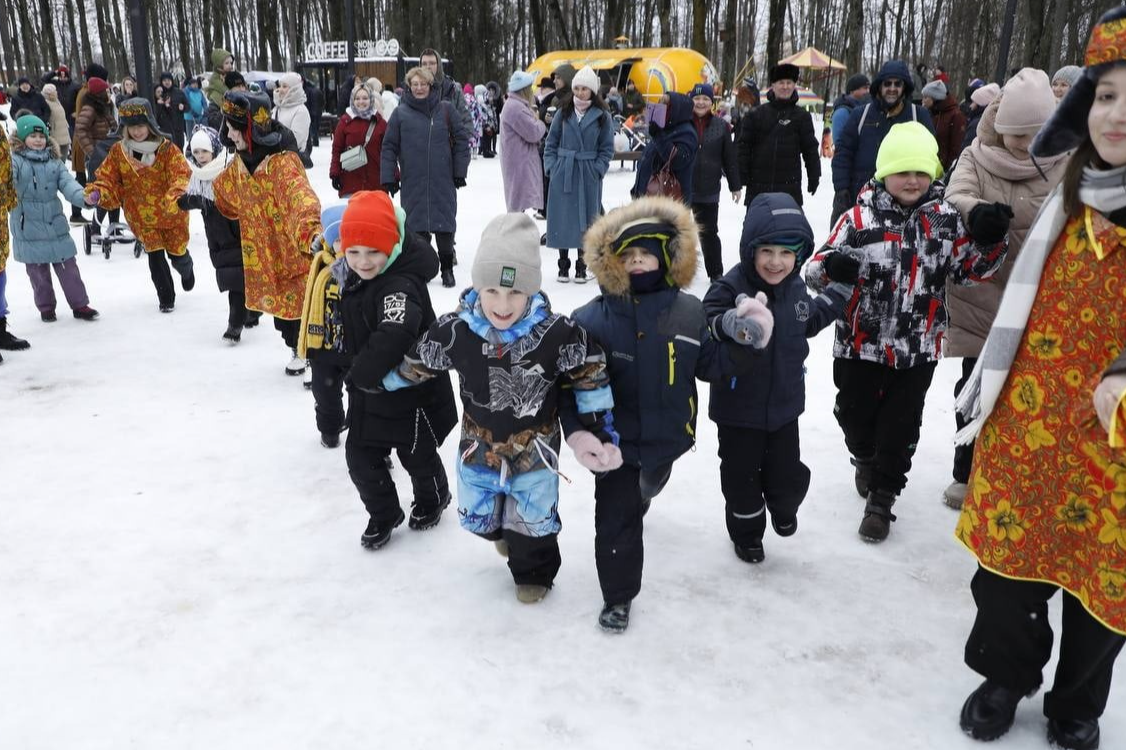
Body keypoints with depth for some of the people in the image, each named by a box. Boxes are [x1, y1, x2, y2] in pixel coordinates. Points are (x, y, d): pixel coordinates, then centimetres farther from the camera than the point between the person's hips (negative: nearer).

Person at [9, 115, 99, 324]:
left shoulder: (54, 161, 6)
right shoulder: (14, 161, -6)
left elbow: (67, 183, -3)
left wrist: (82, 196, -23)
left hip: (55, 223, 3)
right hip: (28, 227, -3)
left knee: (67, 266, 8)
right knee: (37, 269, 9)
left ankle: (79, 304, 18)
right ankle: (46, 307, 24)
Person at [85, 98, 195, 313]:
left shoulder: (166, 148, -14)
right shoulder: (118, 151, -6)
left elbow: (181, 174, -25)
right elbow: (107, 178, -1)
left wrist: (178, 195, -45)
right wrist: (97, 193, -23)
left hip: (171, 214, -1)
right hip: (142, 217, 1)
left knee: (177, 255, 12)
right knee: (155, 256, -1)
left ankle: (186, 270, 51)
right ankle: (166, 298, 18)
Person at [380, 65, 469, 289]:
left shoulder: (446, 109, 3)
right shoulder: (400, 113, 3)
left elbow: (461, 140, 6)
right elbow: (389, 147, 5)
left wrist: (460, 171, 2)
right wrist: (388, 178, -1)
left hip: (443, 180, 0)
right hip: (413, 182, 0)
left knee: (445, 224, 3)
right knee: (417, 224, 4)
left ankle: (447, 269, 17)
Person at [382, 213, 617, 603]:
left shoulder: (559, 334, -29)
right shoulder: (454, 331, -24)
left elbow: (591, 379, -12)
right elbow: (412, 368, -5)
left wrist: (600, 434, -9)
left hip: (536, 450, -2)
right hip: (478, 449, 2)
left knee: (533, 523, 19)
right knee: (477, 519, 24)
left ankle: (533, 572, 54)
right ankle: (504, 531, 62)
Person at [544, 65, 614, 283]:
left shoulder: (602, 116, 1)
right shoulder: (563, 112, 6)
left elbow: (607, 148, 3)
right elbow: (551, 143, 9)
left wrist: (598, 170, -8)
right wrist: (551, 167, -1)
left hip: (588, 176, -1)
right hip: (562, 173, 1)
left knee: (586, 219, 4)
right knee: (561, 218, 4)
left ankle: (581, 267, 15)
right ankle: (563, 265, 16)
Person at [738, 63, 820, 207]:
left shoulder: (802, 116, 6)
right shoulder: (756, 114, 6)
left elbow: (810, 148, 6)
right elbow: (744, 145, 4)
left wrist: (814, 177, 3)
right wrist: (742, 176, -2)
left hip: (790, 185, 0)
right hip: (758, 185, 1)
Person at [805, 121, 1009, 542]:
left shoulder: (946, 220, 0)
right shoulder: (859, 218, -9)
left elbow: (969, 270, 8)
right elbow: (815, 271, -9)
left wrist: (988, 241, -12)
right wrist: (830, 267, -33)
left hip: (917, 349, 1)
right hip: (860, 343, -1)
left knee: (901, 425, 7)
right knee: (856, 414, 15)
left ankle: (882, 496, 27)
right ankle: (865, 459, 49)